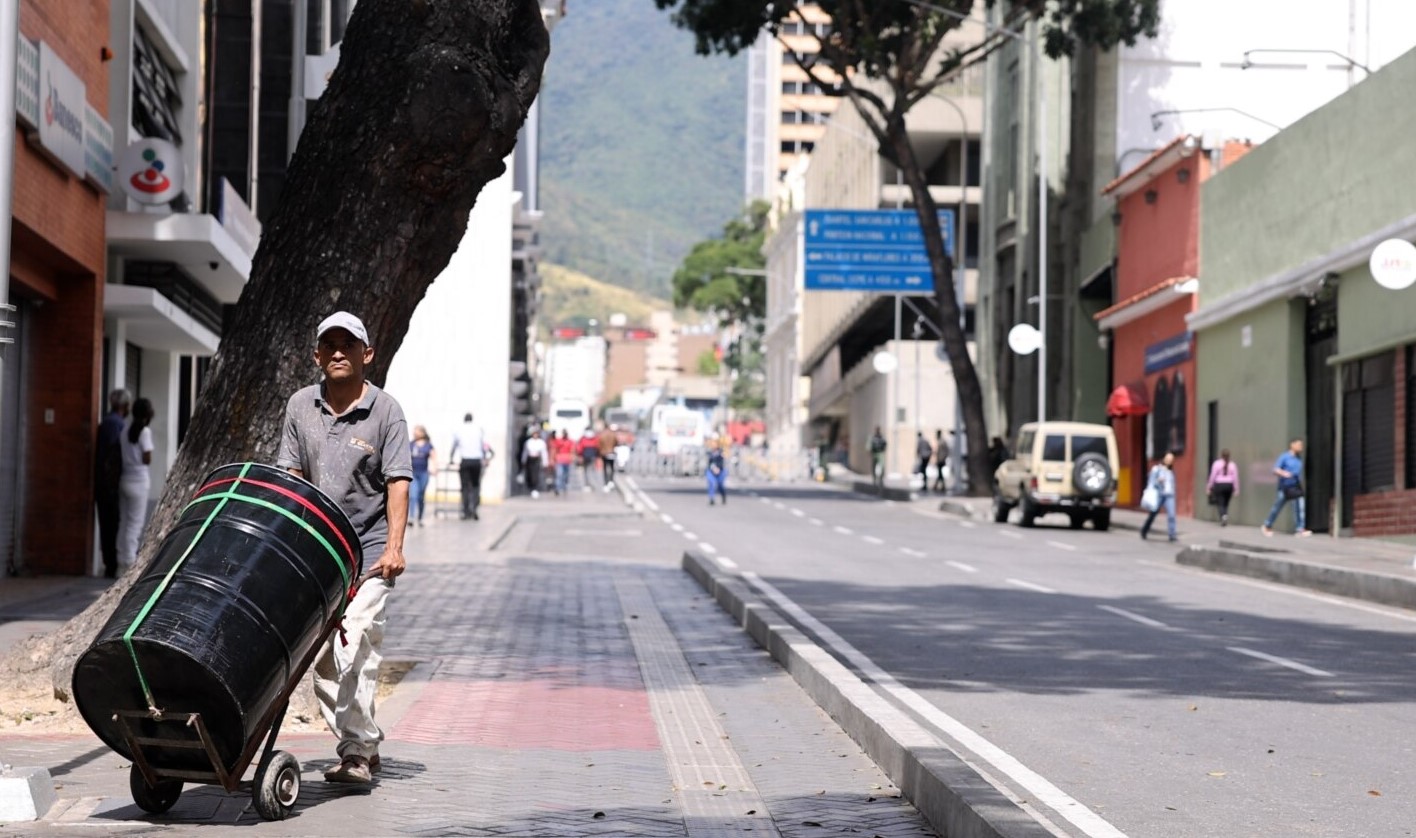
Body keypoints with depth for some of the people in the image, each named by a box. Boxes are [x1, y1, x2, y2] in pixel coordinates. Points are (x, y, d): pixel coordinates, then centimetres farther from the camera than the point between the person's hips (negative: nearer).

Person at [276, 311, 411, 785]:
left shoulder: (385, 411, -6)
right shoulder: (301, 406, 6)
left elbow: (398, 482, -9)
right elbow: (291, 476, 10)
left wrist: (394, 547, -19)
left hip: (369, 551, -4)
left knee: (357, 647, -13)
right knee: (321, 653, 5)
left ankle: (357, 751, -9)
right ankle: (363, 746, 16)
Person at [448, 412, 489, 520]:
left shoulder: (459, 431, 7)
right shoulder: (479, 429, 8)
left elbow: (453, 447, 19)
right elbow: (485, 446, 8)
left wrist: (451, 460, 33)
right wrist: (485, 458, 22)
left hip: (464, 461, 0)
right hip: (477, 460, 0)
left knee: (465, 487, 5)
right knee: (475, 485, 9)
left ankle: (466, 512, 2)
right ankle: (473, 507, -10)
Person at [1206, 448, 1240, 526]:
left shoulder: (1217, 464, -6)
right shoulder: (1232, 465, 1)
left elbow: (1213, 476, -4)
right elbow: (1235, 478, 1)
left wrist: (1209, 487, 3)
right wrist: (1236, 490, 7)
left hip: (1219, 485, -2)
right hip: (1229, 485, 2)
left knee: (1220, 503, -2)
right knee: (1226, 504, 15)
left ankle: (1223, 515, -26)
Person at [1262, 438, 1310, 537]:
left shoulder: (1299, 458, 11)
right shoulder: (1284, 457, -8)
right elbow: (1276, 469, -14)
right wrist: (1283, 473, -33)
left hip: (1296, 488, 5)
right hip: (1285, 487, -5)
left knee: (1299, 507, -10)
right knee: (1277, 507, 6)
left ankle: (1300, 530, -12)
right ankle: (1267, 526, 25)